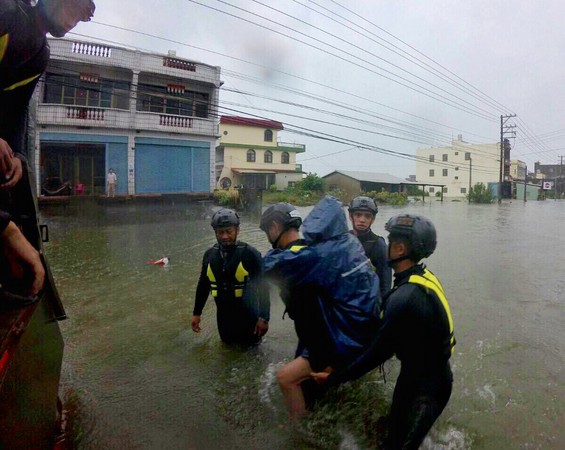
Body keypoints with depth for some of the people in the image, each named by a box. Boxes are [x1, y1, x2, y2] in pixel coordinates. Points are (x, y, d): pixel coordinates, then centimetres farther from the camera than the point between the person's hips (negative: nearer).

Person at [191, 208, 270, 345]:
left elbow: (262, 287, -17)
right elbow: (203, 285, 7)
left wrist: (264, 317, -18)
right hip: (223, 315, 4)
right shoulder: (209, 254, -5)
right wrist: (197, 313, 11)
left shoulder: (250, 253, -20)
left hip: (247, 315, -4)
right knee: (228, 342, 23)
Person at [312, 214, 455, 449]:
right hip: (435, 374, 8)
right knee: (395, 430, 26)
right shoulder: (423, 277, -4)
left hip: (423, 386, -8)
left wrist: (334, 377, -12)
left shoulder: (404, 298, -32)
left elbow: (379, 352, -23)